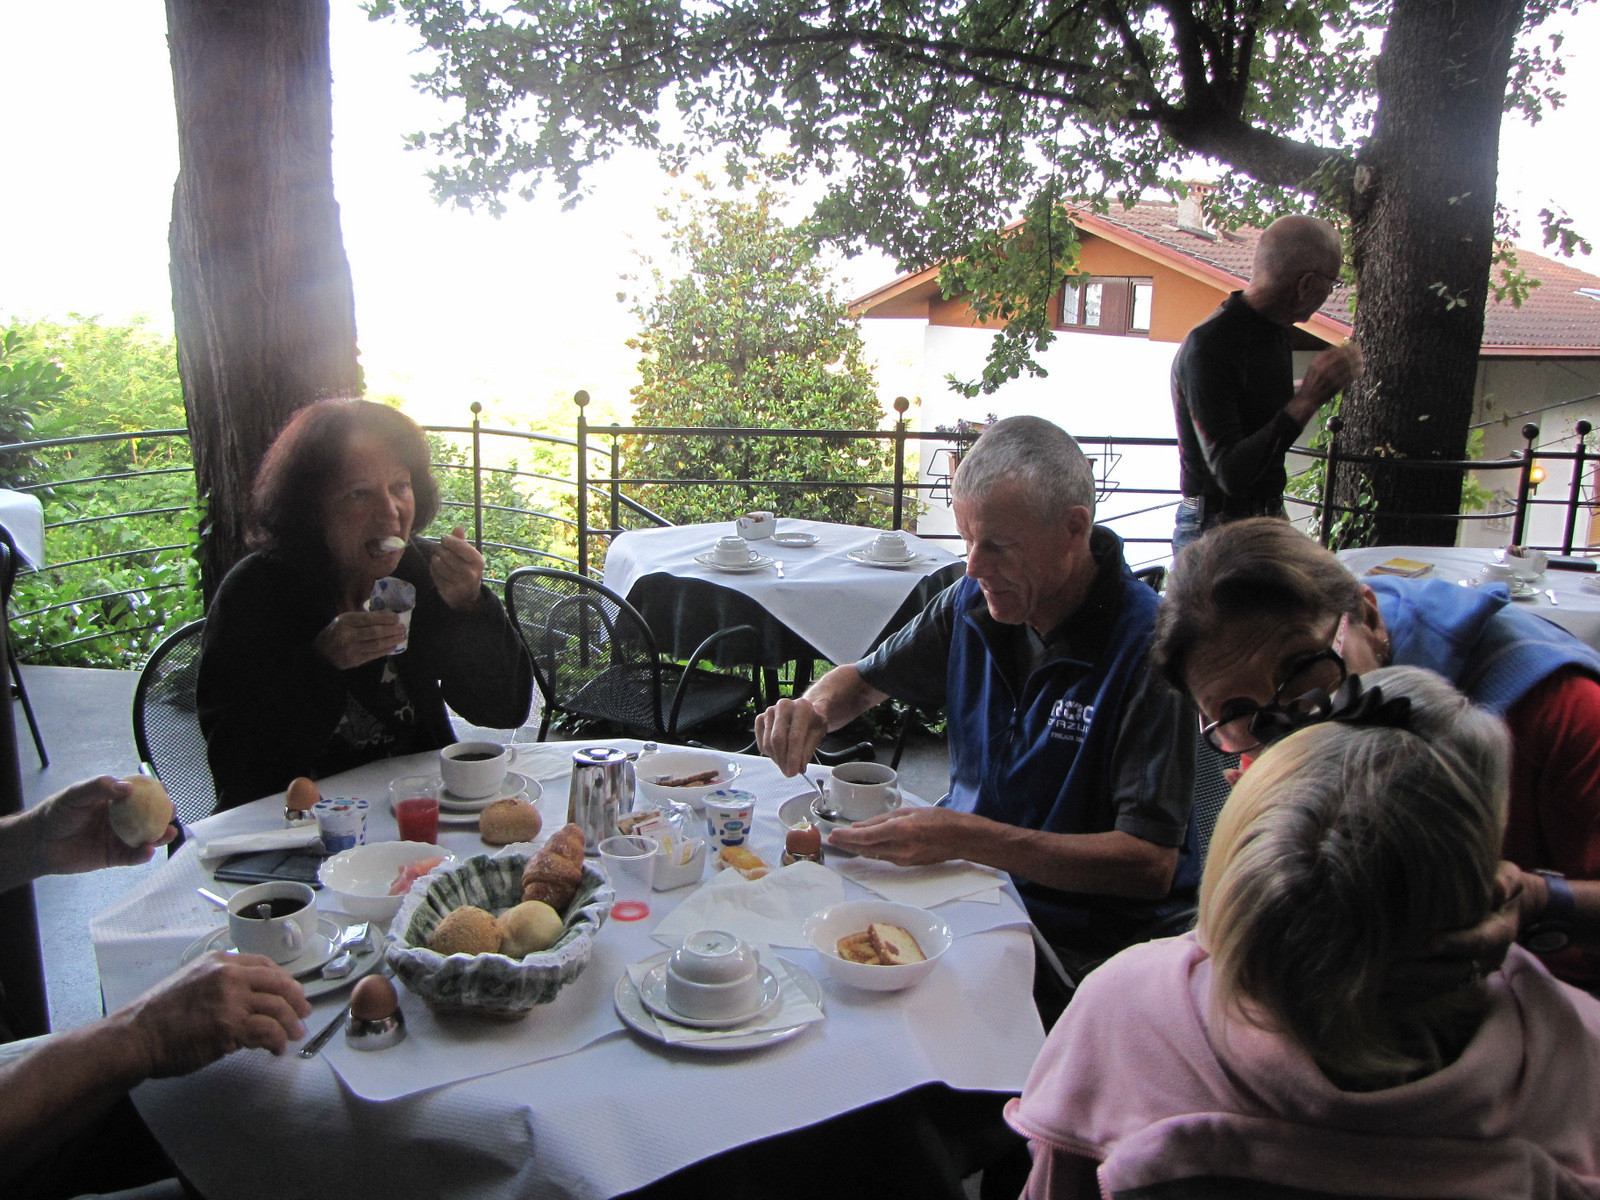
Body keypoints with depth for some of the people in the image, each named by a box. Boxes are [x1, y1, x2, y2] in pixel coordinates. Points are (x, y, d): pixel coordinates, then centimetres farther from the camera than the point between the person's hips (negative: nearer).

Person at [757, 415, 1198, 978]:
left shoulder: (1150, 648, -20)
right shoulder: (973, 601, -1)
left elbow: (1150, 864, -23)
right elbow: (862, 680, 14)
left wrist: (963, 838, -30)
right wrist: (813, 710, -10)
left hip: (1084, 944, -5)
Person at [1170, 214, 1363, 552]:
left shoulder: (1275, 332, 9)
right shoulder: (1208, 347, -21)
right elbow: (1230, 473, -28)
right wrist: (1305, 401, -30)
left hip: (1271, 517, 9)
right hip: (1216, 527, -9)